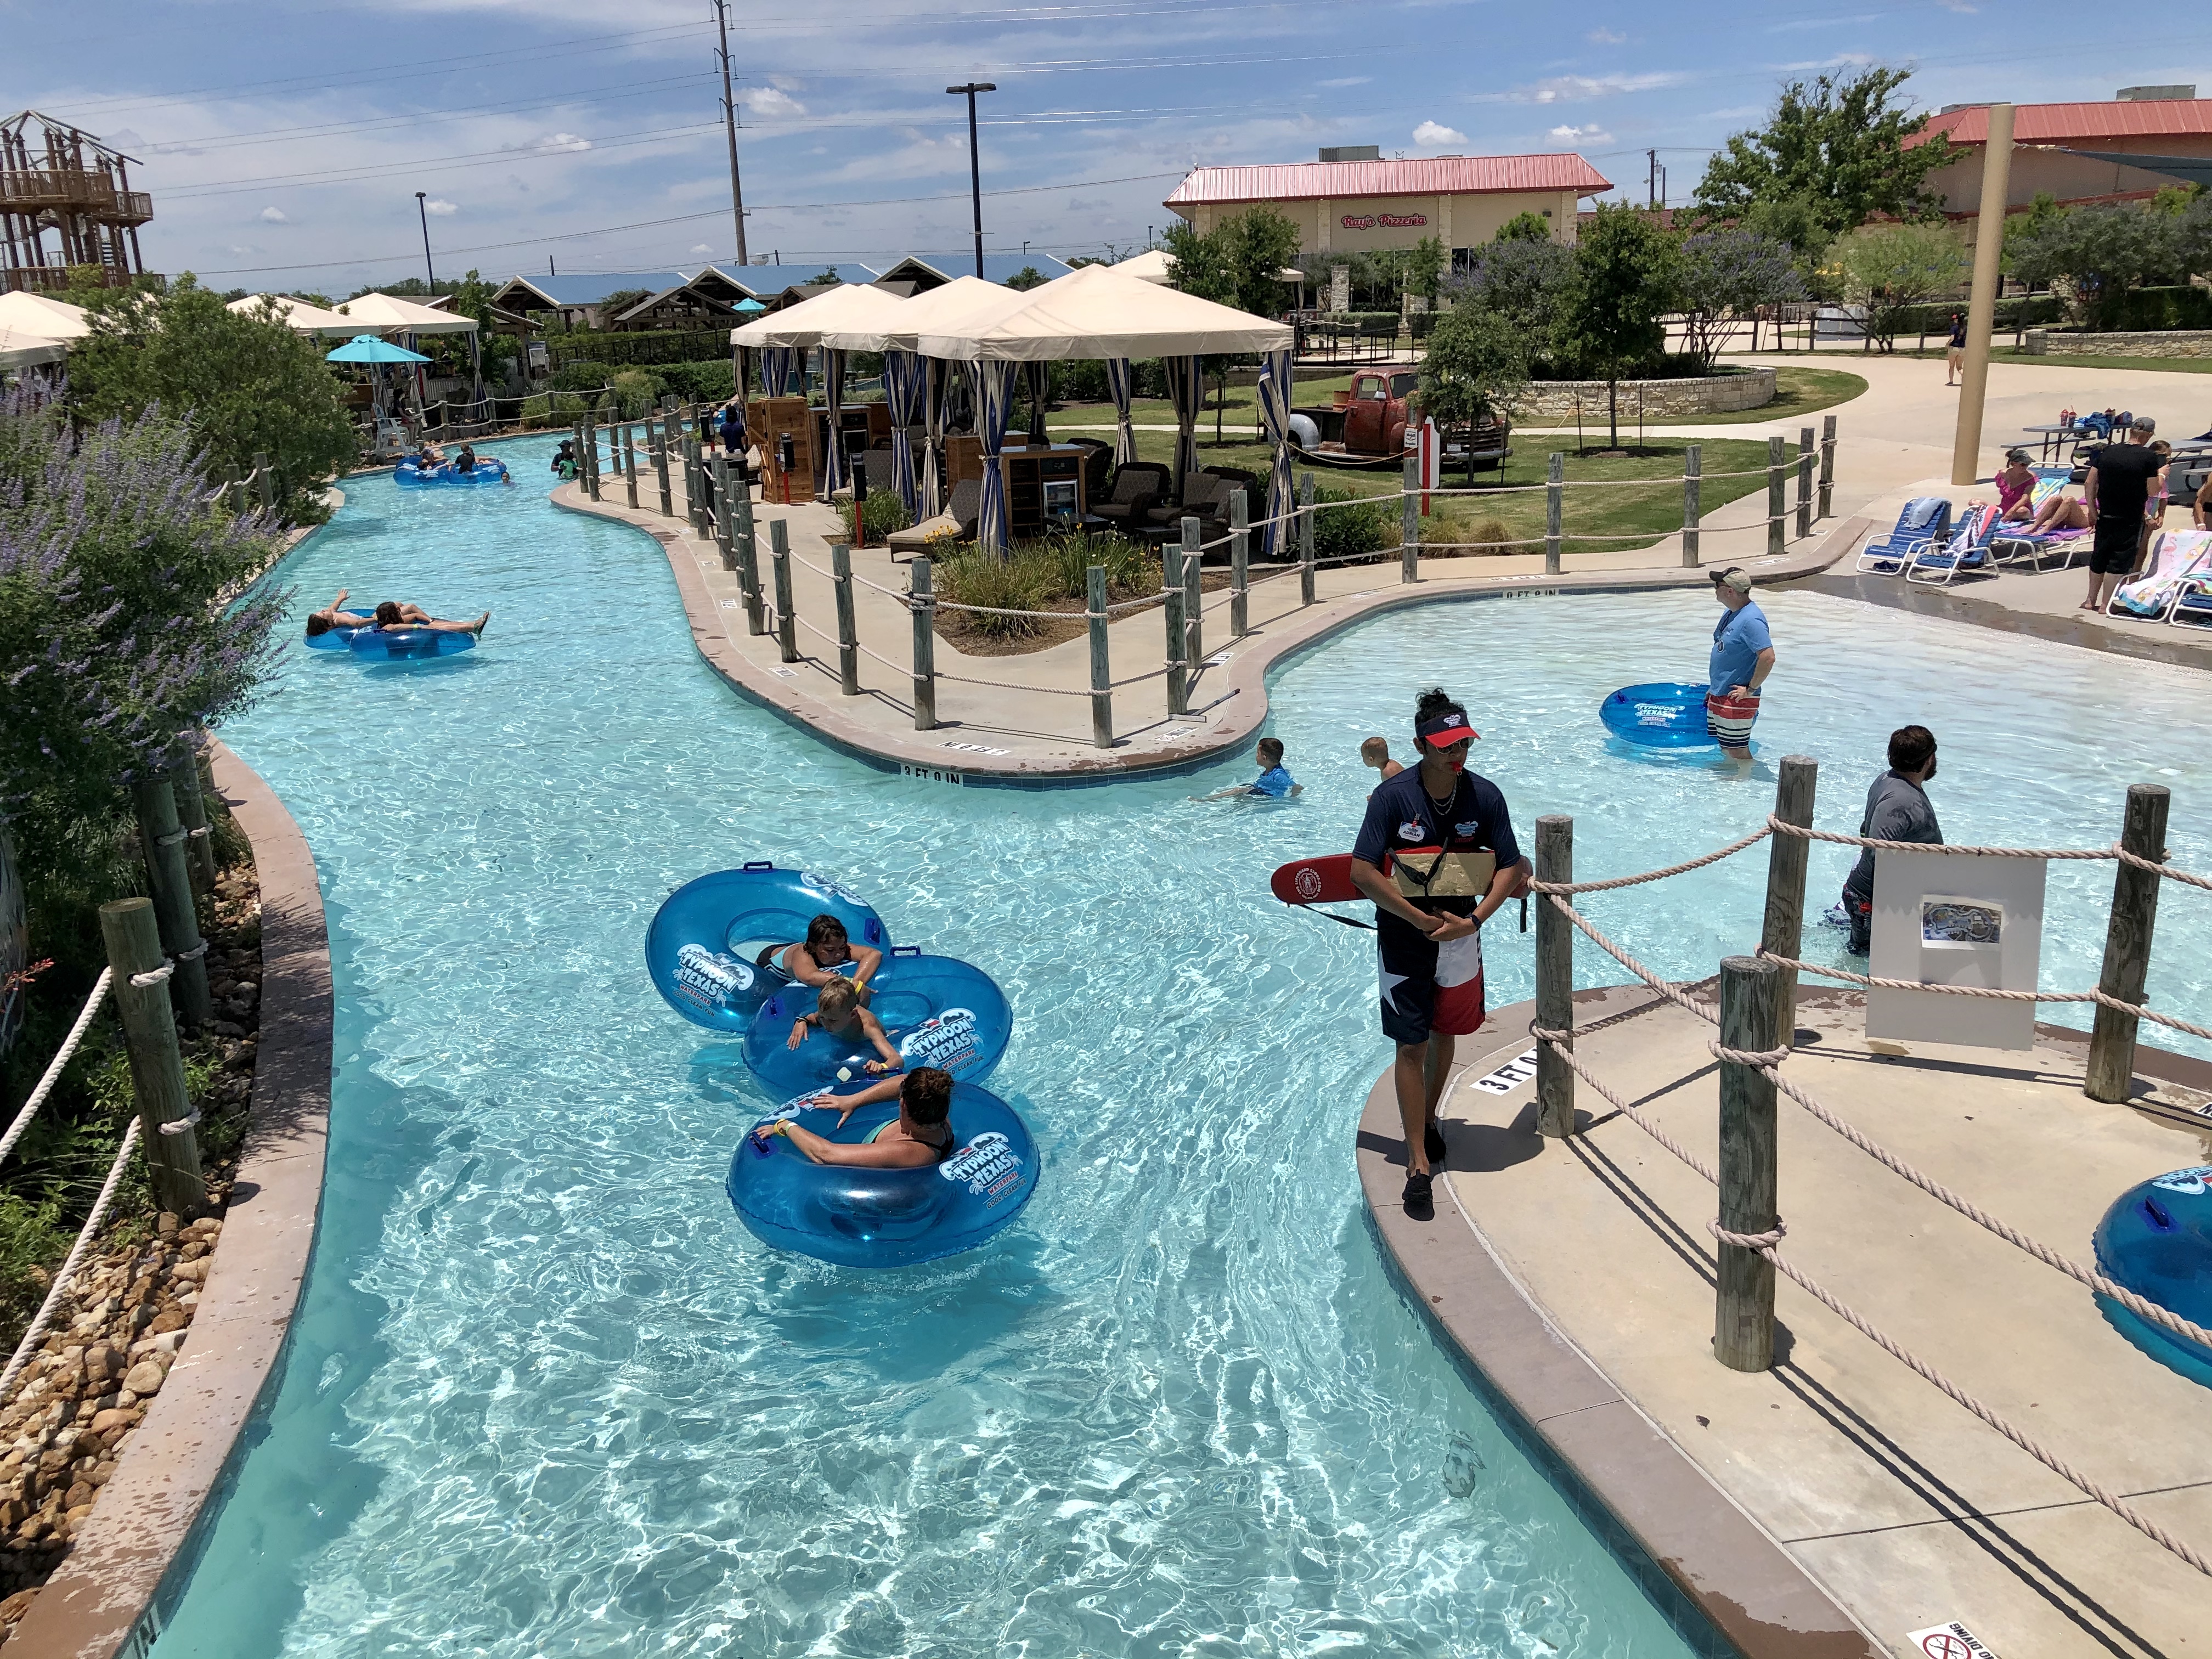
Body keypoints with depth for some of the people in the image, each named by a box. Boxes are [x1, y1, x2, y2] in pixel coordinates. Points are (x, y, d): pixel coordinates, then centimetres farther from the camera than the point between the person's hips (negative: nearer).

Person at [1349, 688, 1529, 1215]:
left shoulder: (1485, 796, -8)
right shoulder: (1393, 795, -16)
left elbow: (1510, 868, 0)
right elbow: (1363, 871, -15)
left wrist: (1471, 921, -13)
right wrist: (1421, 919, -18)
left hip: (1461, 937, 3)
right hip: (1403, 940, -3)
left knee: (1445, 1036, 18)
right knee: (1411, 1047, 0)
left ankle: (1429, 1118, 43)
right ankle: (1418, 1162, 5)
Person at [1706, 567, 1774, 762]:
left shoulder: (1751, 620, -23)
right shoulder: (1731, 613, 9)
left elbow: (1768, 658, -30)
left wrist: (1750, 689, -21)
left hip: (1736, 701, -10)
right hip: (1719, 696, 10)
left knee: (1738, 753, 1)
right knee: (1725, 748, 21)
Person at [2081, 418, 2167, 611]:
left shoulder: (2107, 451, 0)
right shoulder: (2148, 457, -12)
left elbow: (2090, 483, 1)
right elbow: (2153, 490, -9)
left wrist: (2092, 510, 8)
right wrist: (2162, 475, 10)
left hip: (2105, 515, 4)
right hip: (2131, 520, -4)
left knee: (2098, 559, 16)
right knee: (2119, 563, 2)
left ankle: (2091, 600, 26)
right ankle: (2105, 605, 2)